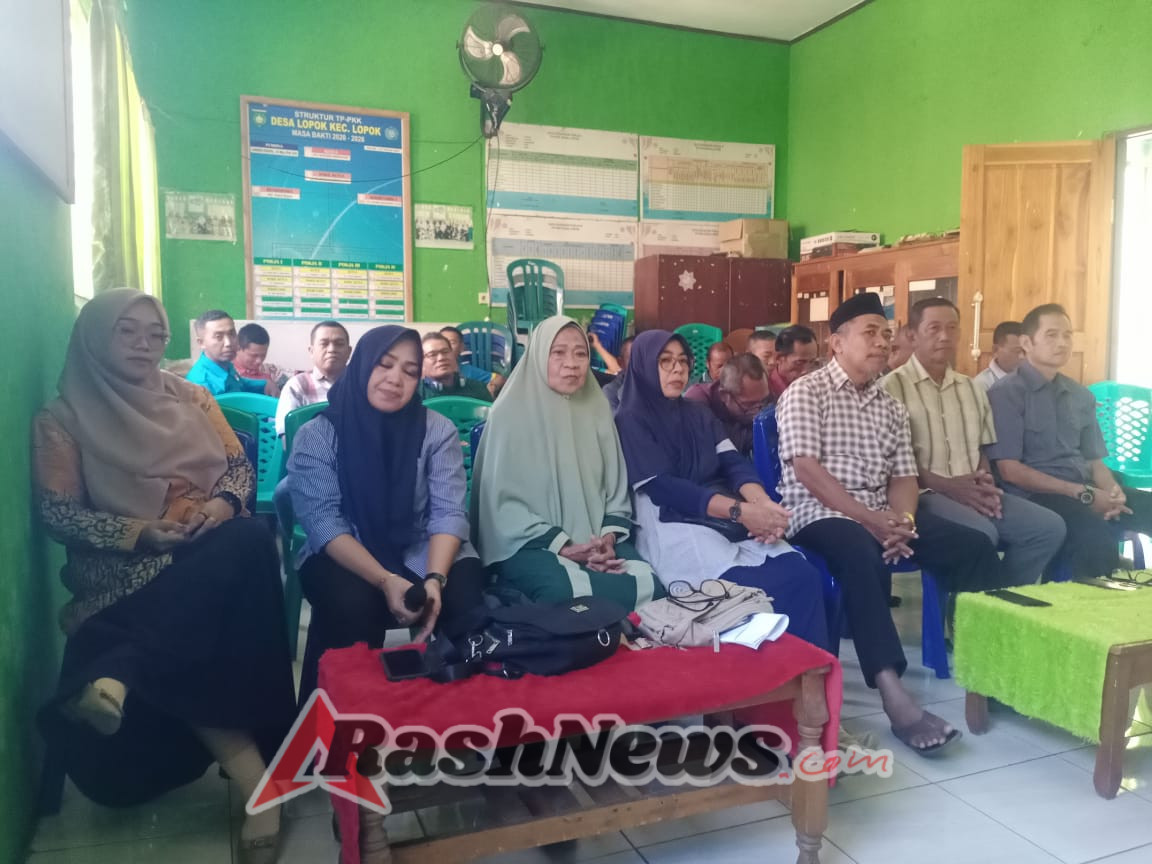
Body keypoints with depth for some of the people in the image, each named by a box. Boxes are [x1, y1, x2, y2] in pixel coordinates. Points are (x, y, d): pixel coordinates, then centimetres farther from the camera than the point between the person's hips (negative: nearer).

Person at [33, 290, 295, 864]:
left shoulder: (192, 399, 18)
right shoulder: (62, 420, 7)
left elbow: (240, 465, 13)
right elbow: (58, 514, -1)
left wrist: (224, 503, -11)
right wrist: (139, 533, -16)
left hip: (218, 550, 3)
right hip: (125, 569, -2)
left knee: (248, 541, -34)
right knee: (194, 628, -34)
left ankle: (118, 678, -38)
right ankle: (251, 772, -29)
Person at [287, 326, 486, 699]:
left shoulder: (438, 430, -1)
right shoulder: (316, 435, -4)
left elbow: (448, 512, -8)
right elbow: (323, 522, -14)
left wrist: (435, 579, -29)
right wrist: (387, 581, -29)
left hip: (424, 553, 1)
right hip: (344, 557, -1)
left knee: (466, 597, -29)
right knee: (352, 602, -34)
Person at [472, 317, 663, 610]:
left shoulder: (597, 409, 10)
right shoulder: (511, 413, -4)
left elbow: (616, 487, 11)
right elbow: (503, 500, -8)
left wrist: (608, 537, -9)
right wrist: (562, 547, -16)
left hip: (596, 539, 4)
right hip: (530, 543, -4)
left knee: (648, 585, -24)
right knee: (564, 592, -35)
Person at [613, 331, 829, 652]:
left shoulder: (699, 414, 20)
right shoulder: (631, 420, 0)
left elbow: (734, 463, 7)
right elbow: (663, 487, -11)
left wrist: (763, 504, -15)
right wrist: (741, 510, -20)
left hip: (730, 523, 6)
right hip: (673, 528, -6)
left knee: (803, 577, -19)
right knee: (763, 592, -27)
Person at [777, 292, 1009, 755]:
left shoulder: (891, 407, 18)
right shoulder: (804, 393, -2)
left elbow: (903, 475, 12)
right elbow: (806, 469, -13)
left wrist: (901, 519, -11)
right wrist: (868, 519, -19)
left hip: (882, 514, 7)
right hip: (820, 514, -7)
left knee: (975, 546, -11)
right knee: (862, 554, -39)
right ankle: (896, 698, -40)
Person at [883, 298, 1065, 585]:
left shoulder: (971, 388, 20)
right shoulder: (893, 386, -3)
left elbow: (981, 449, 21)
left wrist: (984, 482, -1)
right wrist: (945, 485, -18)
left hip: (973, 493, 7)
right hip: (924, 493, -7)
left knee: (1049, 527, -9)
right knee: (980, 534, -33)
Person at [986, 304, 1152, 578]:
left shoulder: (1082, 396, 17)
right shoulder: (1007, 392, -4)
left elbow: (1095, 461, 17)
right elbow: (1010, 470, -10)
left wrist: (1112, 490, -7)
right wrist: (1084, 494, -14)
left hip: (1086, 490, 7)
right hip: (1036, 495, -7)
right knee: (1095, 532, -34)